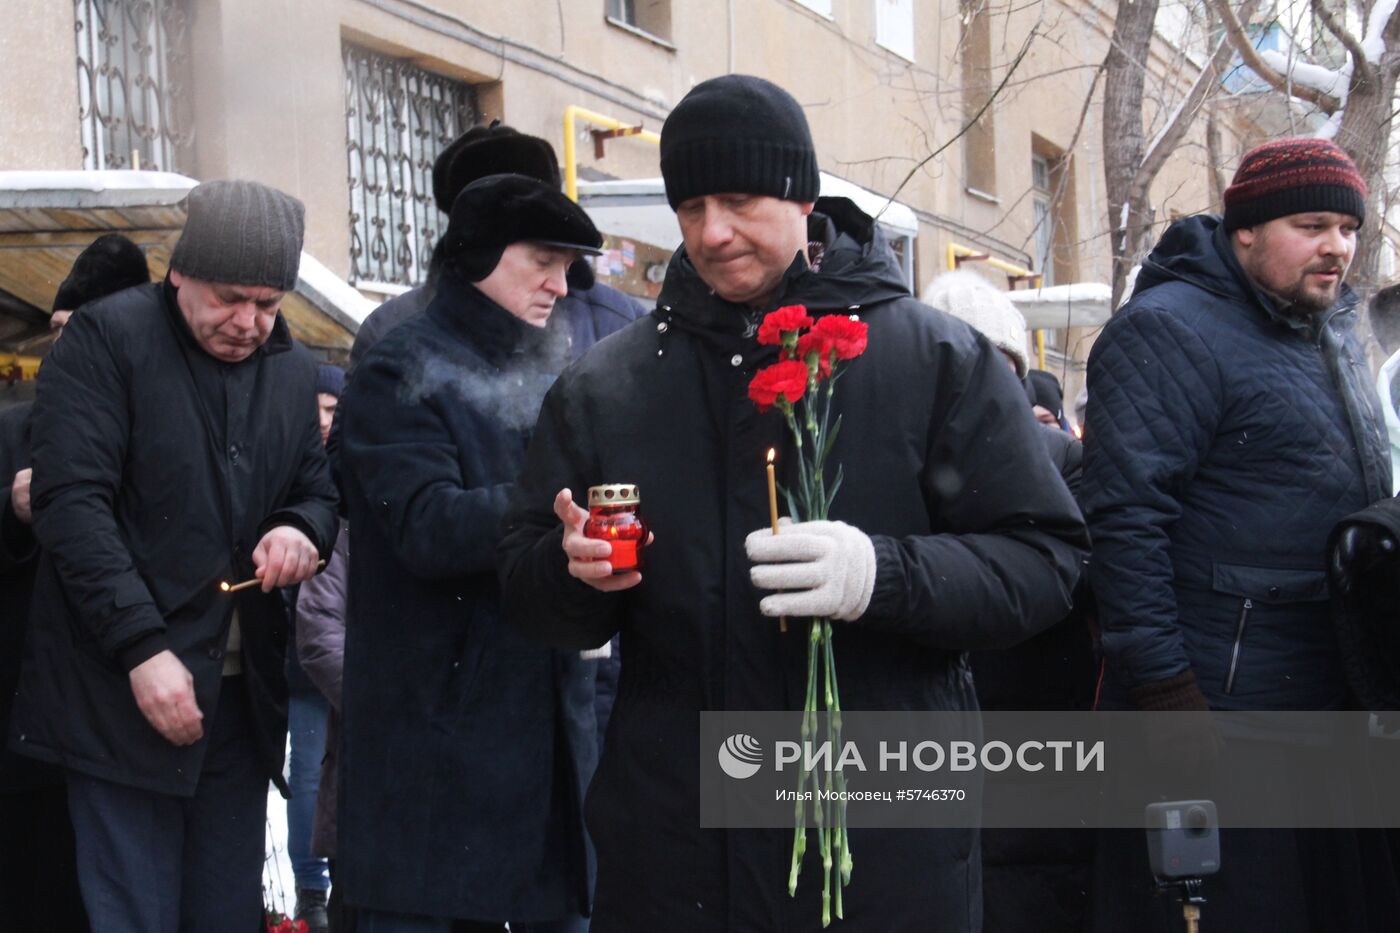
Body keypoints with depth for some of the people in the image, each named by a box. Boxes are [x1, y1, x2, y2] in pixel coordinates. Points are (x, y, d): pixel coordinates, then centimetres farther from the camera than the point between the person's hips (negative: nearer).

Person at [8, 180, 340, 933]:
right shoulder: (107, 338, -6)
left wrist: (302, 530, -5)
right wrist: (141, 647, -20)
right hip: (126, 693, -5)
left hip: (242, 695, 5)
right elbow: (70, 499, -13)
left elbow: (318, 489, 21)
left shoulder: (295, 370, 12)